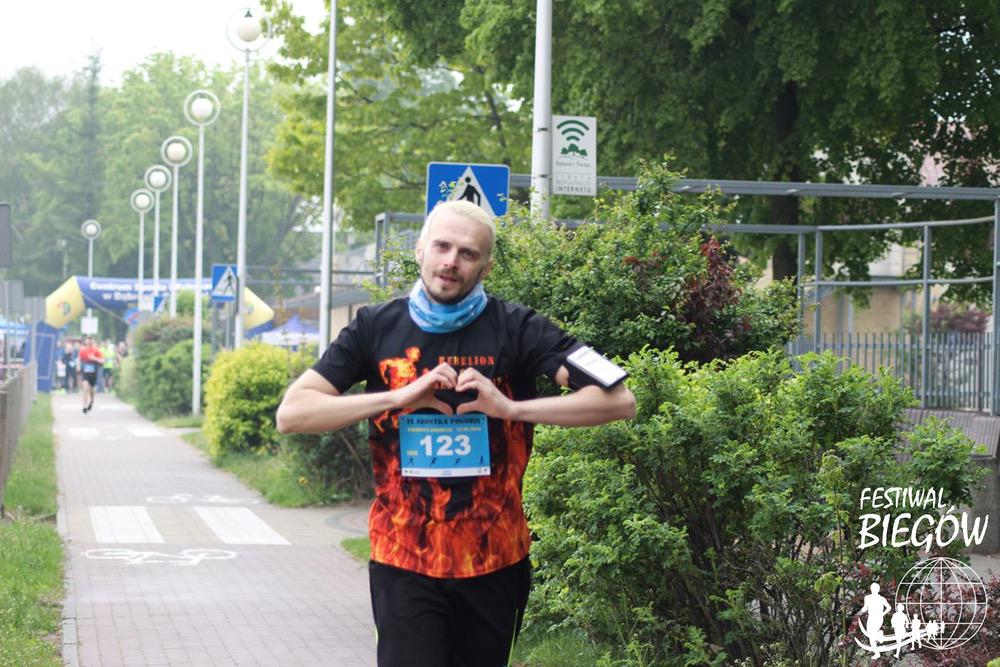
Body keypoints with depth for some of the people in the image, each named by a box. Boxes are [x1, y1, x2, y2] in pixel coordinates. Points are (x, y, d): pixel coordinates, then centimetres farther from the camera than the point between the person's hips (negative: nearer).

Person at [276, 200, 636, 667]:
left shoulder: (515, 329, -3)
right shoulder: (376, 328, 2)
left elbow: (618, 400, -11)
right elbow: (291, 414, -5)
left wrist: (511, 408, -20)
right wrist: (399, 397, -14)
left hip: (493, 562, 0)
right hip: (403, 560, 0)